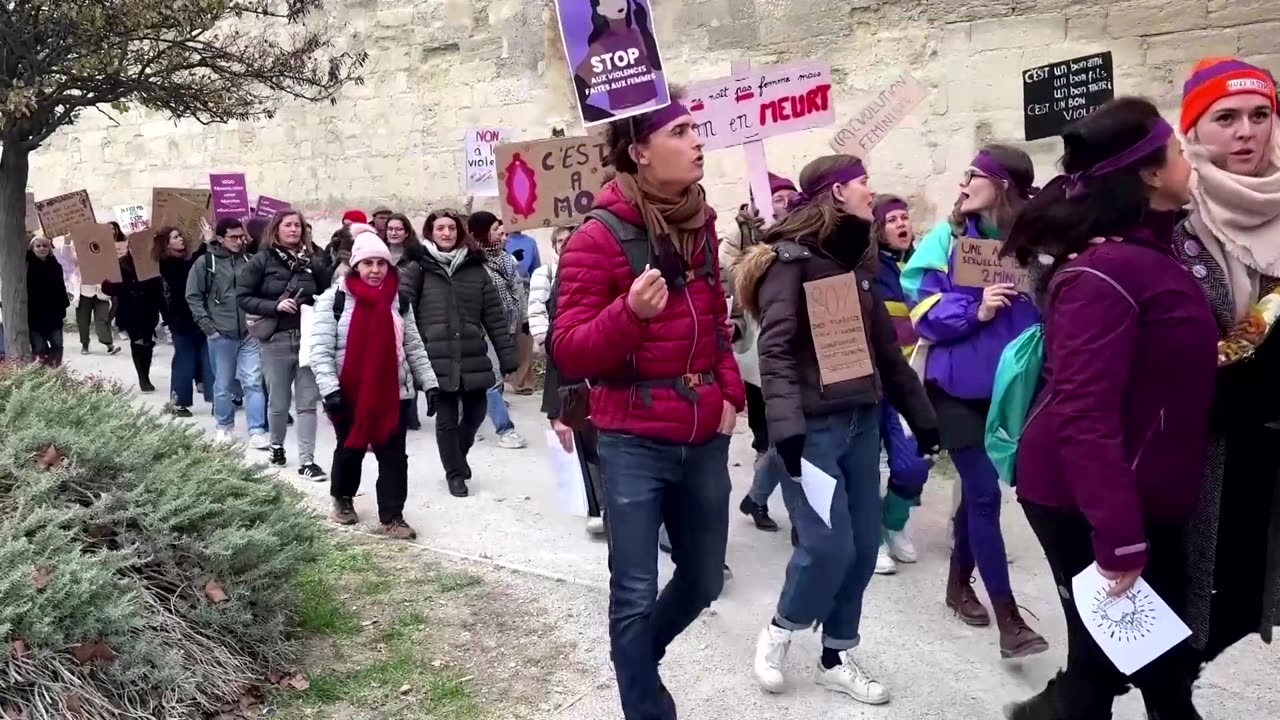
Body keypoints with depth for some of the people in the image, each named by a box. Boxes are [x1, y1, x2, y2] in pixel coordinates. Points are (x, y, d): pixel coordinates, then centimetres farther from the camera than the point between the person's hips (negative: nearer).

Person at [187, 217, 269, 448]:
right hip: (221, 335, -1)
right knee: (223, 384, 10)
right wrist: (207, 326, -6)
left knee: (253, 382, -3)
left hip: (249, 333, 1)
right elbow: (193, 297, 0)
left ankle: (257, 431, -1)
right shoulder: (205, 262, -2)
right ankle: (224, 426, 28)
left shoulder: (250, 260, 4)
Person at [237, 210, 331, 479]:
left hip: (309, 339, 2)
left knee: (308, 403, 1)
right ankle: (277, 446, 35)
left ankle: (307, 460, 5)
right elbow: (243, 297, -4)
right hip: (276, 341, -2)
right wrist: (275, 306, -16)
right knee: (278, 403, 9)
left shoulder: (313, 262, 6)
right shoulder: (261, 261, -1)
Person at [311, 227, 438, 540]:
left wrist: (429, 383, 4)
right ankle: (343, 499, 39)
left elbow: (414, 347, 9)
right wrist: (330, 389, -21)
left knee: (394, 456, 1)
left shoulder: (399, 301, 5)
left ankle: (392, 516, 9)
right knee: (349, 450, 15)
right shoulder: (334, 299, -8)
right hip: (349, 393, -2)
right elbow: (320, 350, -11)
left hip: (394, 393, 2)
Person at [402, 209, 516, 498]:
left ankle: (458, 455, 40)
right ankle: (455, 473, 24)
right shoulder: (418, 270, 0)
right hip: (437, 360, -3)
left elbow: (494, 315, 7)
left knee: (475, 413, 12)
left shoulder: (475, 268, 8)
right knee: (446, 420, 4)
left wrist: (507, 356, 4)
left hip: (473, 358, 3)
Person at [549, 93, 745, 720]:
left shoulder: (699, 224, 8)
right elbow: (567, 351, -14)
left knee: (704, 580, 19)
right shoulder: (599, 237, -12)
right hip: (633, 444, -7)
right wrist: (631, 313, -31)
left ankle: (638, 659, 46)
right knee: (635, 595, 0)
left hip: (704, 439, 7)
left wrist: (730, 391, 7)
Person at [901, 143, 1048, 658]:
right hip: (958, 385, -3)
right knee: (985, 493, -5)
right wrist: (976, 311, -22)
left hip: (1006, 385, 3)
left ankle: (958, 583, 36)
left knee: (976, 488, 15)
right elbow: (925, 313, -7)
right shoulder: (948, 238, -4)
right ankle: (1009, 617, 1)